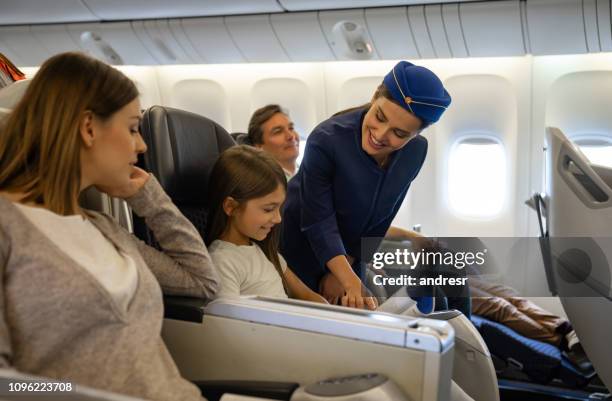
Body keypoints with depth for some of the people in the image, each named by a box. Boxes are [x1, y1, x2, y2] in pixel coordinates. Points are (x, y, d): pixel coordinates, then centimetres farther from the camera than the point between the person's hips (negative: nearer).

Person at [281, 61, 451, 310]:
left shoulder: (415, 152, -13)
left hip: (350, 260, 4)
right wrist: (351, 283, -37)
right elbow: (318, 223, -28)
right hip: (299, 252, -4)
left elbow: (377, 222, -7)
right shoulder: (326, 141, -29)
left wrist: (341, 274, -6)